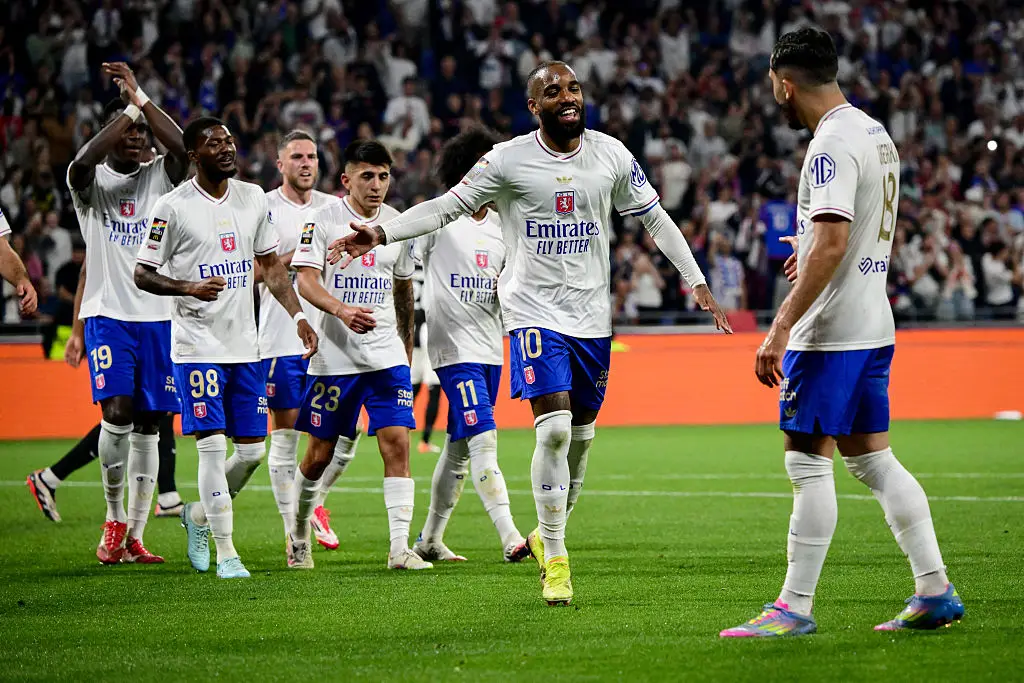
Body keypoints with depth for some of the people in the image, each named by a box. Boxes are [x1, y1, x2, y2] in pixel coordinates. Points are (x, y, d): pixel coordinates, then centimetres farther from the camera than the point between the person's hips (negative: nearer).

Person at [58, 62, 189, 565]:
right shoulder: (90, 181, 2)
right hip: (107, 313, -3)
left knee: (148, 424, 3)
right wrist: (129, 109, -20)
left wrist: (141, 99, -17)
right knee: (117, 411, -17)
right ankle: (114, 517, 2)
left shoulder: (159, 178, 7)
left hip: (159, 317, 3)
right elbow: (83, 163, -23)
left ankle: (134, 534, 9)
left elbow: (183, 148, -14)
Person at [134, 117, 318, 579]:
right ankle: (225, 553, -1)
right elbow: (142, 275, -6)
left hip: (245, 346, 5)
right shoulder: (173, 207, -8)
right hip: (197, 345, -5)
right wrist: (189, 288, -23)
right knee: (212, 446, -10)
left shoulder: (253, 198, 8)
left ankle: (199, 516, 30)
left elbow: (271, 265, 15)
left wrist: (298, 316, 6)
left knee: (252, 450, 5)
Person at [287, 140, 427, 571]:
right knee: (320, 454, 5)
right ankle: (299, 532, 29)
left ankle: (400, 548, -13)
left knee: (397, 443, -11)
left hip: (387, 357, 3)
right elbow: (306, 280, -14)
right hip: (334, 356, -3)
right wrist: (342, 310, -32)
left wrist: (407, 348, 23)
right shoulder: (323, 219, -5)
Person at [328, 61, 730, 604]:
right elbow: (447, 207, -2)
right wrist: (379, 234, -12)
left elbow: (654, 218, 13)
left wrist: (696, 282, 9)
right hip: (535, 311, -4)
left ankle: (549, 534, 31)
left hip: (592, 315, 4)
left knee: (581, 433, 8)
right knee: (554, 429, -16)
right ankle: (555, 559, -7)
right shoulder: (508, 160, -6)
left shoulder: (612, 156, 3)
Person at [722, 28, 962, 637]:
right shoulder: (877, 133, 14)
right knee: (873, 458, 12)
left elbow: (831, 246, -25)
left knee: (810, 462, -5)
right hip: (874, 327, 10)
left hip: (830, 333, -9)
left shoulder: (832, 145, -16)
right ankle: (935, 592, 10)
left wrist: (780, 329, -25)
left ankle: (795, 608, -2)